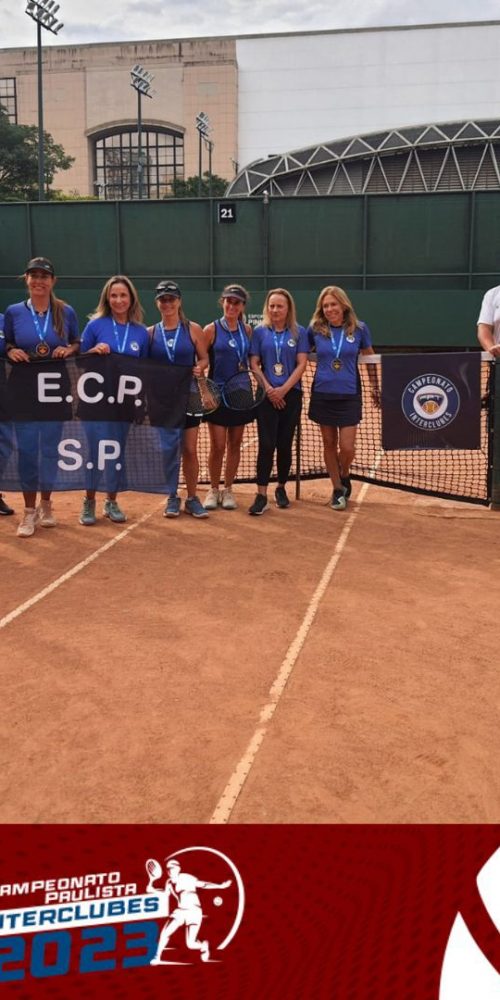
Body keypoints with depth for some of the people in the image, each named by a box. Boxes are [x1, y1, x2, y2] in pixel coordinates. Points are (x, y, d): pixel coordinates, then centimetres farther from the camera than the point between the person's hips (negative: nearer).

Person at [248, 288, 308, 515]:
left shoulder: (299, 332, 3)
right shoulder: (259, 332, 4)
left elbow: (301, 364, -3)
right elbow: (254, 363, 1)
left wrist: (283, 389, -13)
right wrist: (268, 389, -11)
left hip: (291, 394, 1)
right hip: (267, 395, 0)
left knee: (285, 444, 6)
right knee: (266, 444, -7)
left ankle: (281, 488, 22)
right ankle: (261, 495, -6)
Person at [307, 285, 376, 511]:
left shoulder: (359, 328, -4)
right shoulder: (315, 329, -2)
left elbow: (370, 358, 10)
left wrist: (376, 387, 13)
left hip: (349, 396, -1)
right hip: (323, 395, 1)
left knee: (346, 447, -5)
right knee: (329, 444, 9)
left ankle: (344, 477, 27)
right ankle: (338, 489, 24)